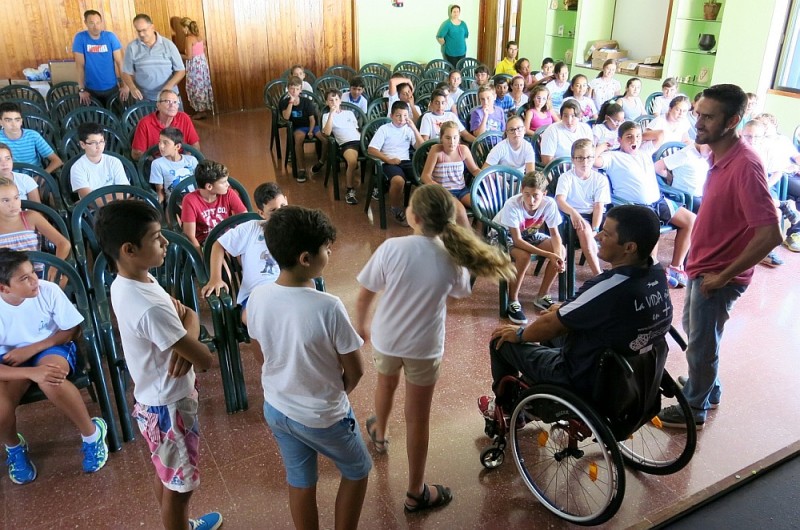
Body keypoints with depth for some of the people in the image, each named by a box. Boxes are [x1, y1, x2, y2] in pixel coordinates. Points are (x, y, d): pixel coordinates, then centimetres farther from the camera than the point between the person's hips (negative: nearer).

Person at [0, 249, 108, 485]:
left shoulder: (48, 290, -21)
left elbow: (72, 330, -6)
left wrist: (32, 349, -16)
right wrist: (32, 372, -37)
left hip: (51, 347, -1)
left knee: (52, 382, -36)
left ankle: (92, 433, -9)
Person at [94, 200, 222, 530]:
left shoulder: (124, 283, -5)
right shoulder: (150, 308, -34)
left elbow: (190, 314, 2)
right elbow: (205, 360, -27)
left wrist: (183, 339, -19)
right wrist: (185, 332, -8)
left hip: (152, 399, 9)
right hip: (169, 406, -9)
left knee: (165, 475, 30)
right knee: (178, 487, 14)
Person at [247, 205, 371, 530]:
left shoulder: (258, 297, -14)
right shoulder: (328, 308, -30)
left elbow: (265, 353, 2)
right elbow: (355, 372, -18)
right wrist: (337, 393, 4)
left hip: (276, 408, 5)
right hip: (322, 416, -5)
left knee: (300, 482, 25)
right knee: (357, 471, 23)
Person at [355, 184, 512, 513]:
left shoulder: (392, 248, -21)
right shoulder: (454, 257, -16)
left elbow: (364, 296, -10)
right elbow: (458, 294, 5)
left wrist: (361, 324, 8)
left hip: (385, 338, 1)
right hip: (425, 347, -1)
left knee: (386, 384, 33)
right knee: (418, 419, 12)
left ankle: (379, 433, 62)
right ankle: (416, 493, 28)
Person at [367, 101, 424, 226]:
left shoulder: (409, 129, 15)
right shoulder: (384, 129, 5)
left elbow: (421, 148, 4)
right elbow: (371, 150, -3)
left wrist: (414, 129, -5)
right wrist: (388, 159, -15)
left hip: (406, 162, 3)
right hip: (389, 163, -3)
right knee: (398, 180, -38)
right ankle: (396, 210, -12)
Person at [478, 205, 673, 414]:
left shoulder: (608, 289, -33)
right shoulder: (658, 275, -9)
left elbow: (551, 324, -18)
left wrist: (520, 334, 1)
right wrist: (565, 310, 16)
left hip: (587, 382, -8)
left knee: (502, 340, 9)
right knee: (554, 328, 30)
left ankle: (506, 408, 35)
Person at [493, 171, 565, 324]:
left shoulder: (549, 204, -22)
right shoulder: (512, 205, -34)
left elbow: (555, 234, -11)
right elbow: (517, 240, -32)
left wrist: (557, 254, -32)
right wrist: (549, 254, -37)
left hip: (529, 233, 5)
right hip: (504, 234, -5)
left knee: (560, 250, -16)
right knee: (524, 256, -34)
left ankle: (541, 296, 2)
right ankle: (512, 301, -12)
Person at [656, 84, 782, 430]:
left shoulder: (744, 165, -27)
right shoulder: (718, 155, 1)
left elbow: (770, 234, -30)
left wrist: (723, 275, -22)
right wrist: (698, 262, 14)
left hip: (717, 275, -9)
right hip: (702, 265, 9)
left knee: (702, 343, 8)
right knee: (694, 331, 24)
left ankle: (694, 409, 29)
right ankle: (707, 388, 46)